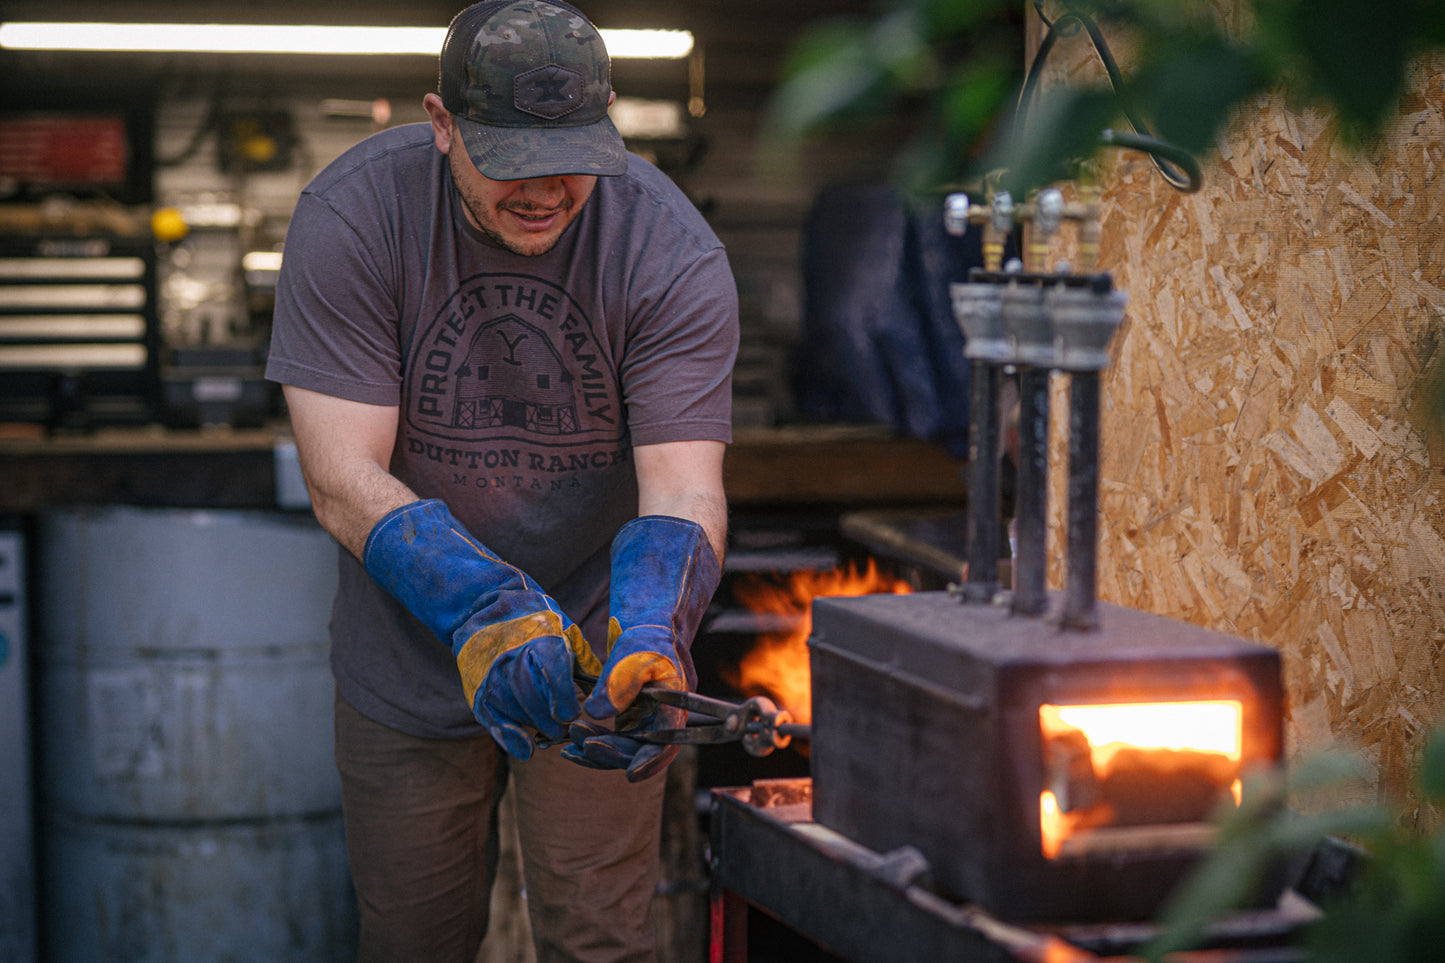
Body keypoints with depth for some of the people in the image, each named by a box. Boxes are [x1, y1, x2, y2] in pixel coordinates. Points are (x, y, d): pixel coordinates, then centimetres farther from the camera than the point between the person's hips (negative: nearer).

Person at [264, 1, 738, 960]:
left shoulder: (673, 250, -18)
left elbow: (683, 485, -23)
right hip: (410, 661, 1)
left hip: (596, 651, 0)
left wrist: (648, 636, -44)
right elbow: (343, 477, -24)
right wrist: (483, 609, -40)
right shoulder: (352, 216, -19)